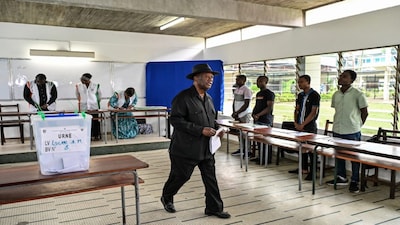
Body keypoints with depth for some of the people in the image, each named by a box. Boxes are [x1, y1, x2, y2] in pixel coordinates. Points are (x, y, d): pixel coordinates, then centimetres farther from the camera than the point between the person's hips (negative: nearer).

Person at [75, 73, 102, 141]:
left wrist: (98, 101, 18)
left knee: (95, 121, 5)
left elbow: (99, 94, 11)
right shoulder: (78, 86, -1)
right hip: (83, 107, 1)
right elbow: (77, 94, 18)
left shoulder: (96, 85, -5)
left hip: (94, 107, 0)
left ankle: (96, 135, 15)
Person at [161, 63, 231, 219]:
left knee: (211, 178, 9)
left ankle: (214, 208, 23)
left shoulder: (208, 98, 11)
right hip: (186, 148, -7)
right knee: (180, 176, 9)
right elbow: (176, 120, -22)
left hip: (206, 148, 7)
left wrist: (217, 129, 1)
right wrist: (201, 130, -24)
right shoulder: (183, 97, -14)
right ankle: (166, 198, 36)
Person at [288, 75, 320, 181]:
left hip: (310, 127, -7)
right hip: (299, 126, 7)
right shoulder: (300, 95, 13)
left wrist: (303, 124, -15)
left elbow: (314, 112, -14)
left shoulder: (314, 95, -9)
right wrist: (296, 123, 0)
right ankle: (304, 168, 24)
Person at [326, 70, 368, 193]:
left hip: (352, 132, -6)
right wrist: (338, 123, 14)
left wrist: (358, 125, 2)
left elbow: (364, 112, -2)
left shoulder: (358, 94, -9)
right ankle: (341, 177, 29)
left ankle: (354, 181, 16)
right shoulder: (336, 94, 7)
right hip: (337, 130, 6)